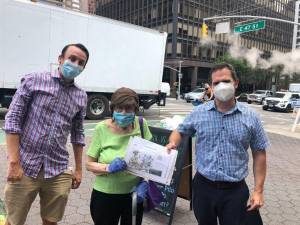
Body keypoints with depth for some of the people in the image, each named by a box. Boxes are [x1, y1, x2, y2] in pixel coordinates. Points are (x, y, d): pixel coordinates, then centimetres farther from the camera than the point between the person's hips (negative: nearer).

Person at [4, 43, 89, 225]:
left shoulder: (81, 97, 8)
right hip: (25, 167, -3)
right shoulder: (34, 81, -2)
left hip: (58, 172, 3)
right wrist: (14, 162, -12)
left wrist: (79, 169, 13)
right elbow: (12, 120, -6)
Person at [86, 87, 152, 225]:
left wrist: (144, 183, -13)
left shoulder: (141, 125, -10)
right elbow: (89, 164, -7)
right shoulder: (102, 129, -14)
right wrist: (108, 168, -24)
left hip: (134, 194, 2)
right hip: (105, 195, -1)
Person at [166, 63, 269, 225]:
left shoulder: (250, 117, -5)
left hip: (235, 190, -1)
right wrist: (172, 144, -14)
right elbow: (180, 131, 9)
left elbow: (259, 154, 1)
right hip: (203, 186, 2)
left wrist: (258, 190, -2)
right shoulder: (199, 113, -4)